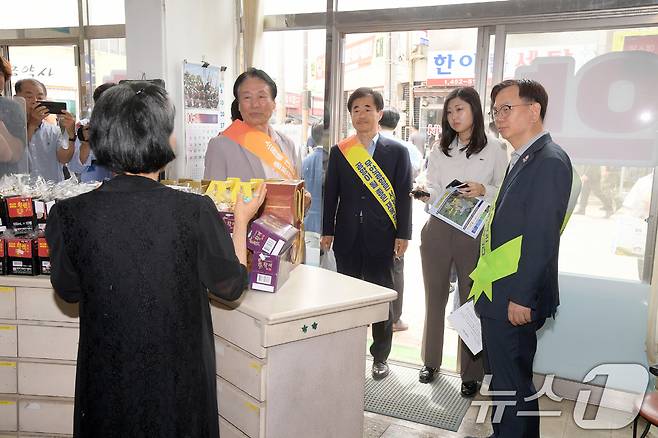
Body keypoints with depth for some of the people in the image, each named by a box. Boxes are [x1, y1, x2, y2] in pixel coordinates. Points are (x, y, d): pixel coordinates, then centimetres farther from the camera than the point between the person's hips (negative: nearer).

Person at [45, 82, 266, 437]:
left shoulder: (69, 215, -17)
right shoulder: (195, 212, -24)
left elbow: (68, 291, 0)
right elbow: (230, 285, -8)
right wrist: (241, 220, 5)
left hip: (106, 381, 2)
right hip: (179, 379, -1)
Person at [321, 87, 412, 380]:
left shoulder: (397, 152, 1)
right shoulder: (339, 152, 7)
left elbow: (404, 195, -2)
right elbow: (330, 194, 7)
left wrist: (403, 235, -7)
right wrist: (327, 232, 3)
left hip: (381, 238, -2)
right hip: (347, 238, 2)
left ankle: (380, 357, 23)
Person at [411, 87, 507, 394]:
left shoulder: (495, 150, 1)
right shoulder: (440, 150, 11)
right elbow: (433, 191, 5)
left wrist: (483, 191, -16)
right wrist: (425, 193, -16)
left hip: (475, 233, -3)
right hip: (438, 231, 3)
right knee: (435, 299, 14)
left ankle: (471, 373, 16)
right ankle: (431, 360, 30)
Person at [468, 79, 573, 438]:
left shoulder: (549, 161, -15)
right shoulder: (522, 159, 15)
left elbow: (542, 237, -21)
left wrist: (522, 297, -20)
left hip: (515, 299, -10)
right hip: (498, 294, 10)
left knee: (512, 383, 2)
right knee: (500, 376, 20)